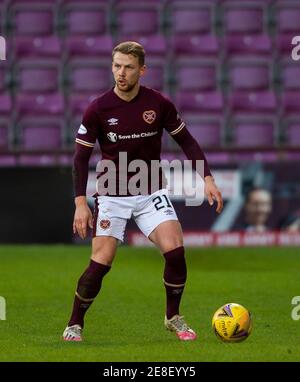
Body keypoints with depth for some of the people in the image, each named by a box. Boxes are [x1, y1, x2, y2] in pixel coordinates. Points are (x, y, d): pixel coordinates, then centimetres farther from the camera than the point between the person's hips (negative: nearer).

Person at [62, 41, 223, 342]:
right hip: (111, 195, -2)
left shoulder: (159, 104, -6)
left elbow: (186, 141, 6)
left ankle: (173, 318, 7)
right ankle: (74, 325, 7)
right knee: (101, 262, -12)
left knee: (175, 250, -15)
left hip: (151, 193, 2)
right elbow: (81, 157, -4)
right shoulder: (98, 109, -10)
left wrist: (207, 178, -3)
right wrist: (81, 202, -11)